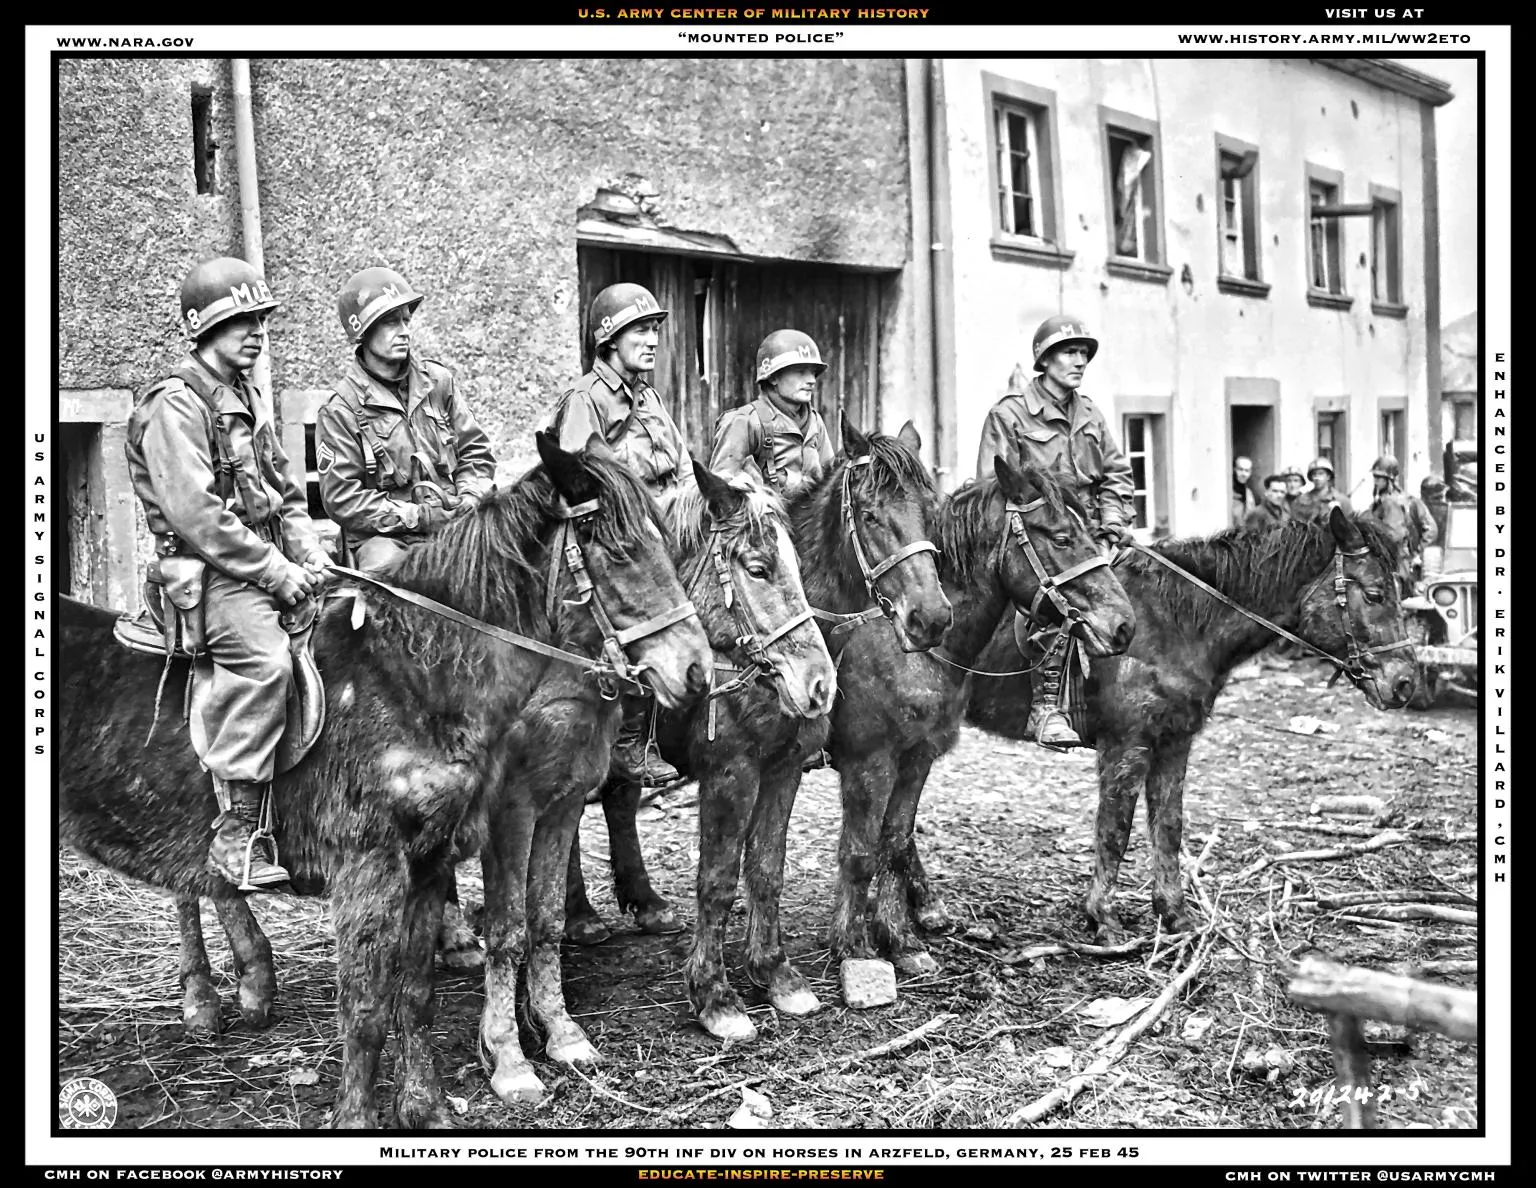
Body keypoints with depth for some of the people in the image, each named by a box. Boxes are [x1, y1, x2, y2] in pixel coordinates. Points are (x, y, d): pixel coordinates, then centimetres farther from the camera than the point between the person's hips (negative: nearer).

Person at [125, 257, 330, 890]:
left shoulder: (251, 398, 20)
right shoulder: (175, 404, -8)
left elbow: (286, 491, 22)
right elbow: (195, 513, -18)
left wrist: (309, 554, 4)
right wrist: (276, 571, -17)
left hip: (271, 565, 9)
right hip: (206, 570, -9)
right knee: (262, 657, -31)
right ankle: (237, 836, -25)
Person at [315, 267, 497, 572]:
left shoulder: (438, 381, 11)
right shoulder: (340, 410, -2)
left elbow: (476, 452, 17)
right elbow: (342, 498, -7)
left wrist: (469, 501, -4)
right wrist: (420, 517, -14)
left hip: (455, 525, 4)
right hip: (385, 536, -4)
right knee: (384, 565, -37)